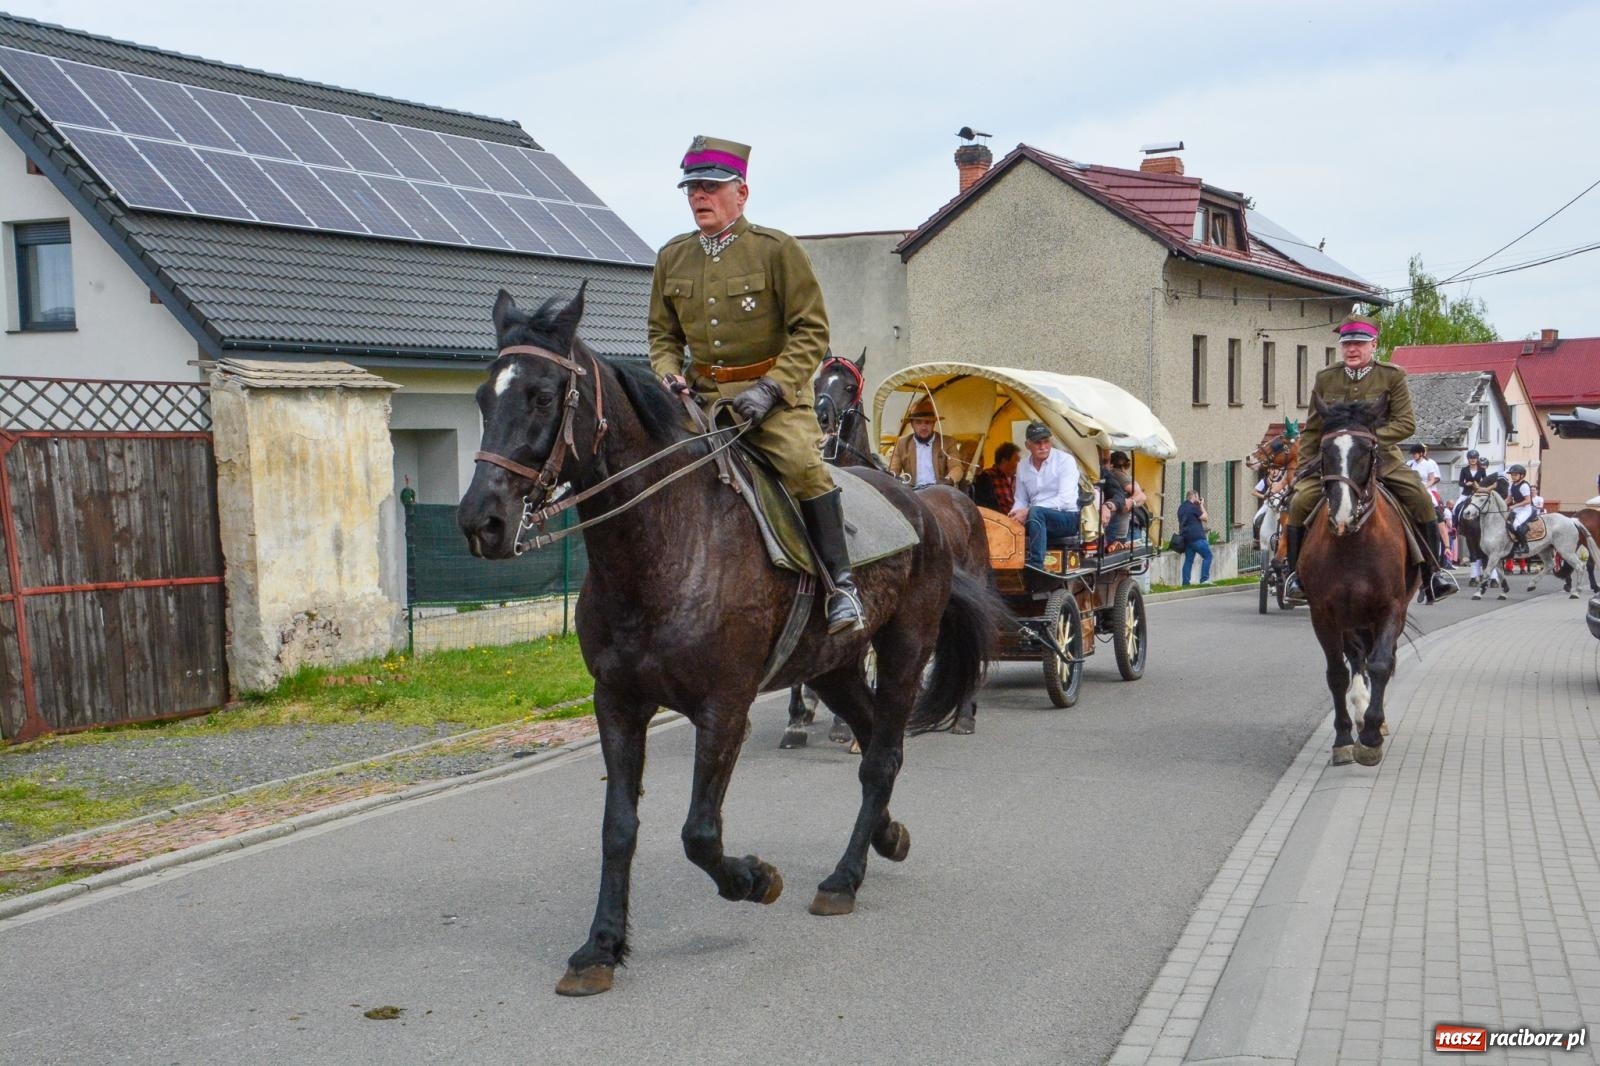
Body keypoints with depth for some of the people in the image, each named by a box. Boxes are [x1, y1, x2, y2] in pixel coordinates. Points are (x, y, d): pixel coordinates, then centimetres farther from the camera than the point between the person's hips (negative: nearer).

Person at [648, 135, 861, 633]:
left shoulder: (777, 249, -5)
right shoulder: (673, 257, 9)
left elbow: (811, 330, -8)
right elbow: (662, 335, 18)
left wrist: (770, 388, -19)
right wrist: (668, 374, -4)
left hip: (774, 392, -5)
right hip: (700, 396, 5)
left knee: (802, 462, -26)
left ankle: (841, 583, -18)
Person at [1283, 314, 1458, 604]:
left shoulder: (1392, 376, 1)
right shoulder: (1325, 379, 7)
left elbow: (1406, 423, -6)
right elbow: (1311, 430, 12)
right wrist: (1304, 468, 3)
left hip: (1381, 458, -1)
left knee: (1420, 498, -22)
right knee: (1300, 502, -22)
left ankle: (1432, 572, -8)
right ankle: (1296, 574, -8)